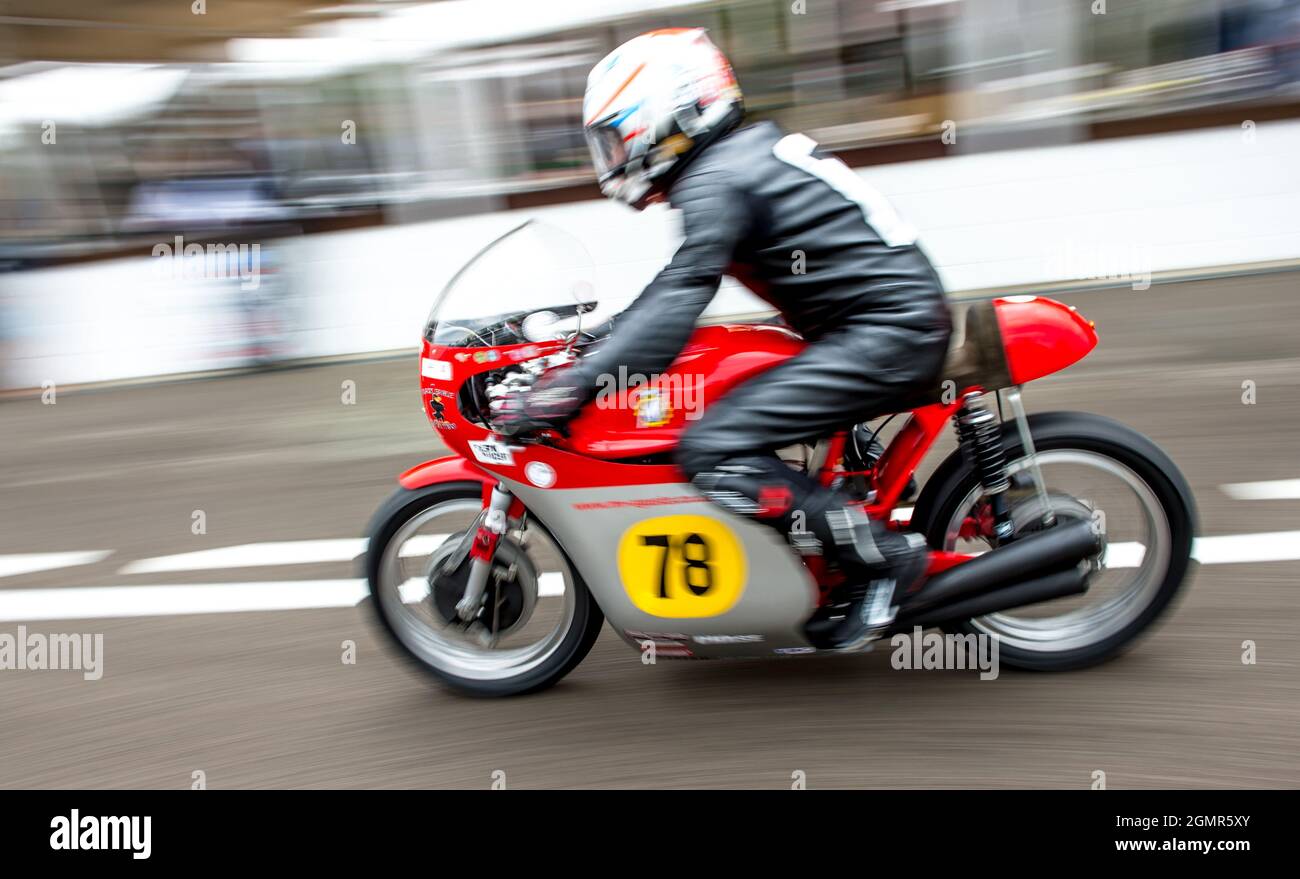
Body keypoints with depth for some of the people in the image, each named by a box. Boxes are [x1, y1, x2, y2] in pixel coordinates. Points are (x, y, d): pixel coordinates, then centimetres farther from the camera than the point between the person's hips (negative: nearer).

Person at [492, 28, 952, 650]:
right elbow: (677, 289, 26)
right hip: (898, 320, 11)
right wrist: (598, 332, 28)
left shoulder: (714, 182, -12)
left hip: (886, 332, -11)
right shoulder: (740, 156, 18)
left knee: (712, 450, -19)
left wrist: (571, 387, -26)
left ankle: (884, 558, -13)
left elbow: (678, 302, -23)